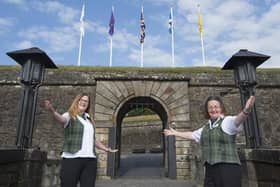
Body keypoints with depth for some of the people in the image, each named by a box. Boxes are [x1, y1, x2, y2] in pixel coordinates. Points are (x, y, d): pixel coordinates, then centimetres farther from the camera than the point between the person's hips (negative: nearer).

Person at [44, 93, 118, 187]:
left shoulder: (89, 120, 19)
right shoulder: (70, 116, 4)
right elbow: (61, 119, -20)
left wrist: (107, 149, 31)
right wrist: (52, 110, -41)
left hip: (90, 160, 5)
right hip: (72, 159, -5)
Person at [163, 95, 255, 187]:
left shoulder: (227, 121, -2)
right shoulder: (206, 127, 18)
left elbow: (238, 120, -24)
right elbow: (191, 135, 32)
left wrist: (245, 111, -46)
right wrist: (175, 133, 40)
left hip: (228, 168, -6)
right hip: (210, 170, 6)